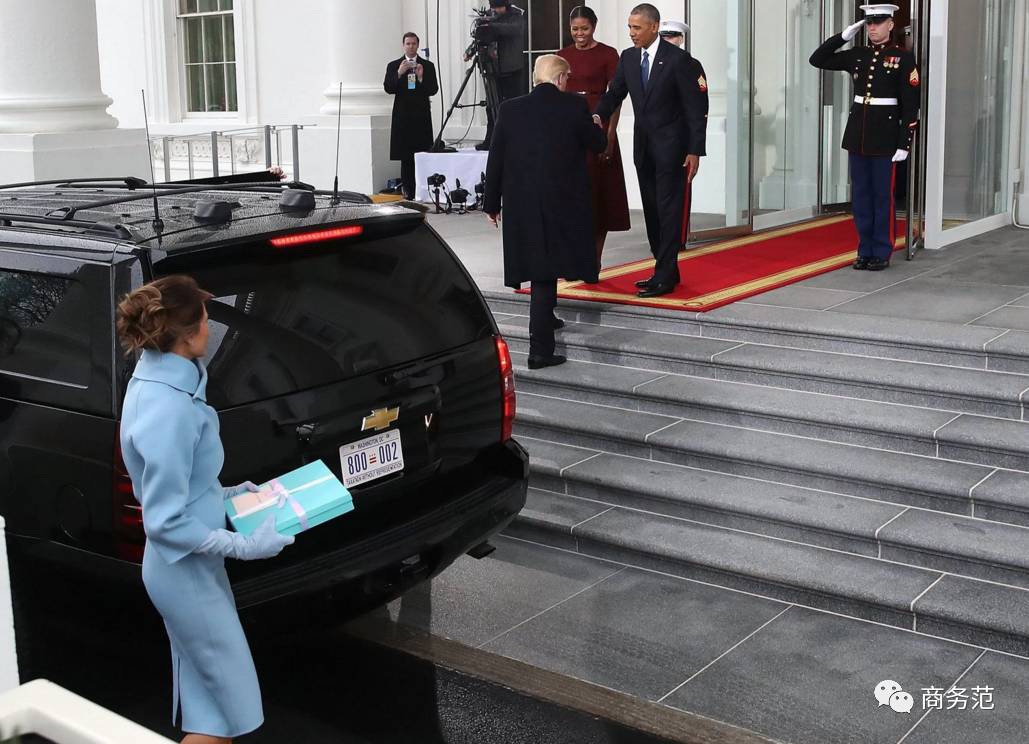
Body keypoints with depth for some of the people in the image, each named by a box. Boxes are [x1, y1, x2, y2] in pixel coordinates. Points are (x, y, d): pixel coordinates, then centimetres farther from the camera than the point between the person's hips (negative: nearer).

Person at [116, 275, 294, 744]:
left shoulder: (154, 382, 3)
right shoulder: (170, 409, -28)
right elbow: (166, 522, -25)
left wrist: (227, 495, 15)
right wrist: (244, 546, -20)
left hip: (185, 568, 10)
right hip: (188, 573, -10)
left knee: (208, 699, 21)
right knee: (232, 703, 4)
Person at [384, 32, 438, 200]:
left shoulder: (428, 66, 9)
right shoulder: (393, 66, 9)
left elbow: (433, 90, 1)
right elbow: (388, 88, -2)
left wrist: (421, 78, -15)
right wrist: (399, 73, -15)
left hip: (422, 117, 0)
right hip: (403, 117, 0)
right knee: (405, 157, -1)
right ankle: (409, 191, 2)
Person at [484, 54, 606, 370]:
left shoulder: (510, 109, 1)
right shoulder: (574, 106, -7)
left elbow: (495, 160, 3)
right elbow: (599, 144, 6)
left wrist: (491, 203, 12)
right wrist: (592, 125, 28)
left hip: (520, 205, 3)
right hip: (562, 204, -3)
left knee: (538, 264, 20)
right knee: (546, 274, 1)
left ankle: (544, 318, 40)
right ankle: (540, 348, -3)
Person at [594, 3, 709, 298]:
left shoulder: (679, 59, -11)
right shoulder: (628, 58, 7)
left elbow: (696, 108, -11)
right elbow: (615, 93, 7)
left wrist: (695, 151, -14)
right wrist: (598, 115, -15)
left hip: (671, 146, -7)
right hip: (643, 146, 7)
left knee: (670, 211, -6)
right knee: (652, 211, 11)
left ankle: (664, 278, -5)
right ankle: (665, 270, 20)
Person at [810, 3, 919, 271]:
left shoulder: (903, 58, -5)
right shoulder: (856, 55, 8)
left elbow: (910, 105, -7)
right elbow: (817, 59, 12)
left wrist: (904, 144, -12)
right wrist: (844, 36, 2)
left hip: (885, 136, -4)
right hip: (857, 134, 5)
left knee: (882, 196, 2)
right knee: (860, 195, 8)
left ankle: (882, 253, 10)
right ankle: (865, 250, 17)